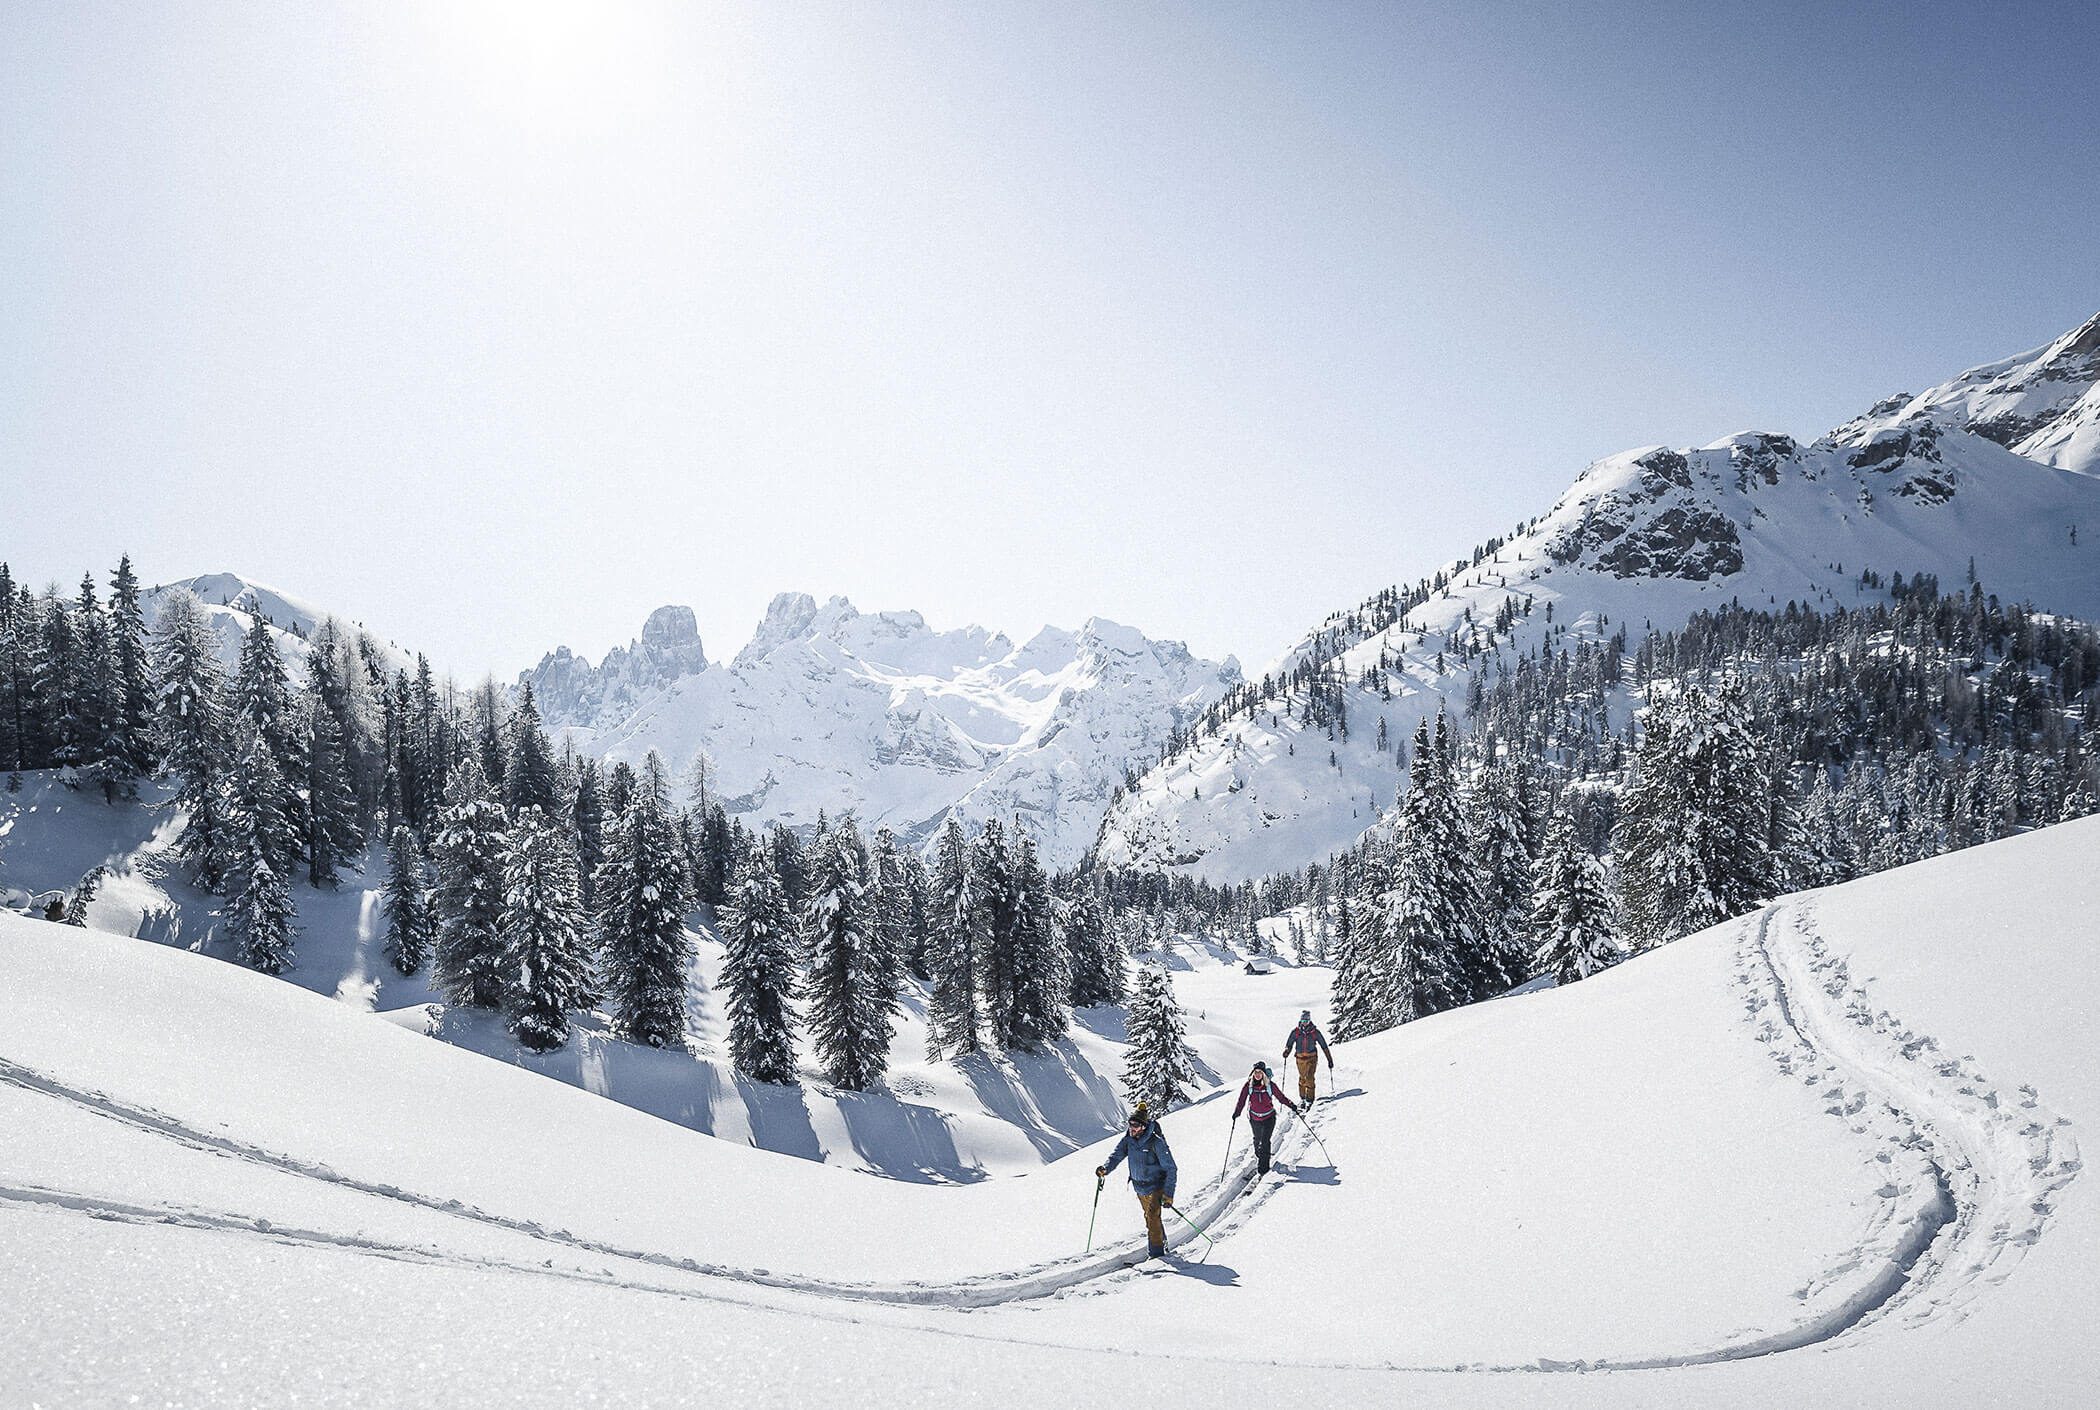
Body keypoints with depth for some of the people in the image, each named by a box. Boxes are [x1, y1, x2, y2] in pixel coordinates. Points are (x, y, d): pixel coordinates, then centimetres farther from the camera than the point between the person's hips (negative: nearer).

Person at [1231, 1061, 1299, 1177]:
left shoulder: (1270, 1085, -12)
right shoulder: (1248, 1085, -10)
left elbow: (1281, 1097, -3)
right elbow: (1242, 1101, -5)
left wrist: (1291, 1105, -17)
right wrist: (1236, 1113, -18)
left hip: (1269, 1117, -2)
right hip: (1254, 1118, 2)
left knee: (1265, 1141, -13)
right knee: (1257, 1139, 21)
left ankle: (1263, 1167, -7)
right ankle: (1258, 1155, 51)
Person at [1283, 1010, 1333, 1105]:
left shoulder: (1315, 1032, -4)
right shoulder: (1295, 1032, -1)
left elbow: (1324, 1046, 2)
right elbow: (1289, 1043, -1)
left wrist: (1330, 1060, 3)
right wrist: (1287, 1051, -24)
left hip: (1312, 1058, -2)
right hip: (1300, 1058, 2)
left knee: (1310, 1078, -11)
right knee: (1302, 1078, 7)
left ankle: (1309, 1099, -6)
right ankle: (1302, 1098, 24)